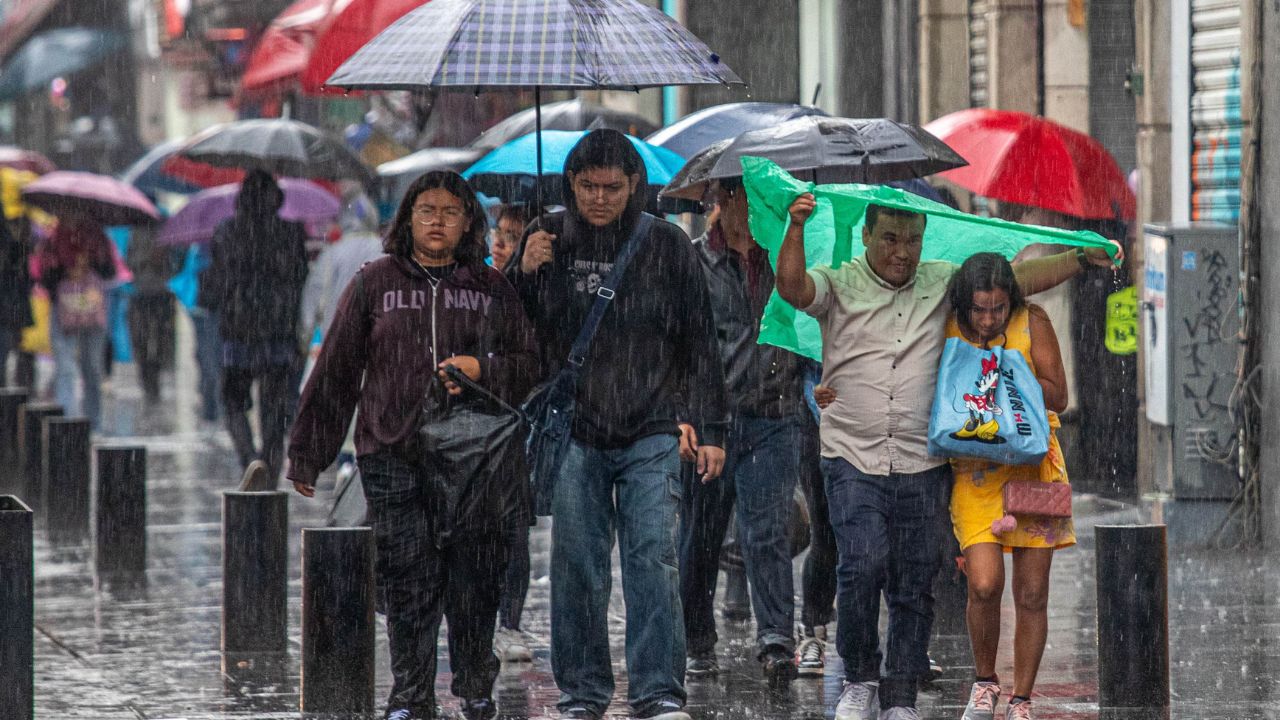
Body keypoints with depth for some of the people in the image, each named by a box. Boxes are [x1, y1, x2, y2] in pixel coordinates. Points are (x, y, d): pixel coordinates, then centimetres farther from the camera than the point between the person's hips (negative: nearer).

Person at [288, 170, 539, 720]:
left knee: (474, 583, 1)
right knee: (407, 582, -3)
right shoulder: (375, 283, 9)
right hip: (393, 456, 0)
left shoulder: (492, 289, 11)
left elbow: (530, 364, 12)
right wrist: (307, 453, 9)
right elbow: (335, 372, 10)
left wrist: (482, 369, -9)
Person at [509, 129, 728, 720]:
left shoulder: (666, 245, 2)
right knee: (577, 566, 3)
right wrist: (524, 273, -7)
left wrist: (710, 429, 3)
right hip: (574, 433, 1)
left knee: (653, 558, -9)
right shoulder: (549, 239, 4)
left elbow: (699, 344, 6)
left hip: (649, 433, -1)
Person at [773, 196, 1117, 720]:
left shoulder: (944, 282, 10)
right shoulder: (840, 284, 2)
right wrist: (796, 229, -30)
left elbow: (1017, 279, 11)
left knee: (914, 587, 3)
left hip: (922, 464, 3)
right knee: (862, 564, -18)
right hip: (853, 460, -3)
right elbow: (792, 288, -16)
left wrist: (1080, 259, 3)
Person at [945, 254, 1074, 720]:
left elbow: (1058, 396, -4)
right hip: (974, 471, -1)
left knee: (1032, 594, 1)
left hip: (1032, 464, 1)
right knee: (985, 583, -16)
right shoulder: (946, 330, -2)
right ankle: (984, 682, 9)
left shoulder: (1032, 322, -3)